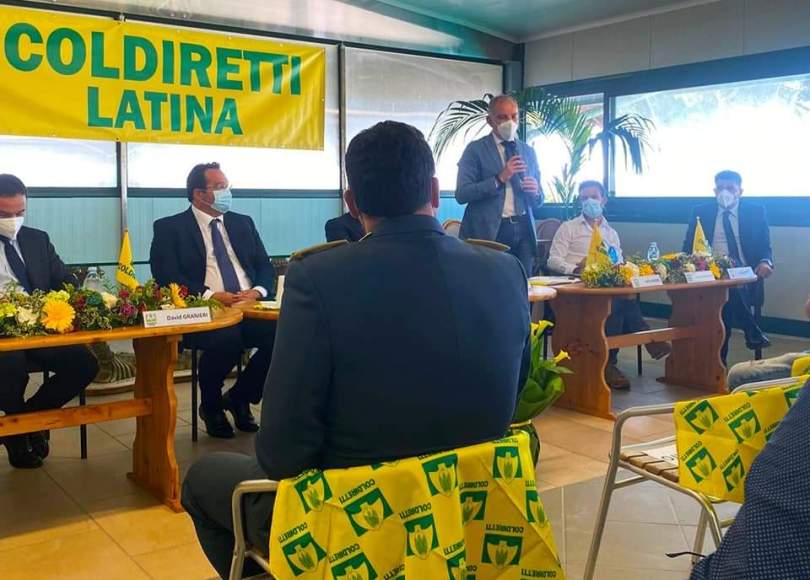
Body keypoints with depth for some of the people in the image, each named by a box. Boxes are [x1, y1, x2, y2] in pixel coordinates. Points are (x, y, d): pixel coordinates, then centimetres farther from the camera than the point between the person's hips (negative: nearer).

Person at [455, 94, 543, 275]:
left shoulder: (529, 152, 16)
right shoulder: (476, 150, 2)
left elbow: (538, 202, 20)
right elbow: (461, 194, -9)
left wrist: (535, 192, -3)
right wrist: (499, 178, -16)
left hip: (524, 232, 4)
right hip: (490, 232, -4)